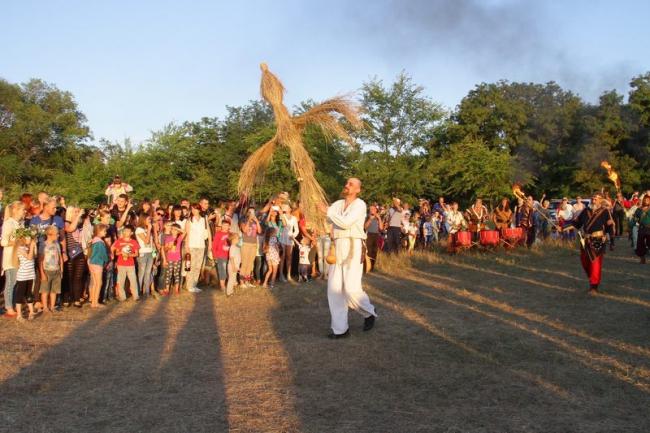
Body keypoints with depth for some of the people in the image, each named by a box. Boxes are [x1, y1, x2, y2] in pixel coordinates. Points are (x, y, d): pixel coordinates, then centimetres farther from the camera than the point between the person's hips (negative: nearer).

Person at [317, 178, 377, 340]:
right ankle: (340, 329, 9)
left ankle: (369, 313, 18)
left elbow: (346, 222, -19)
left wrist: (328, 211, -15)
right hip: (338, 247, 7)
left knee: (351, 287, -12)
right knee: (334, 288, 1)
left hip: (353, 247, -6)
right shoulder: (338, 204, 15)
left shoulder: (359, 204, -5)